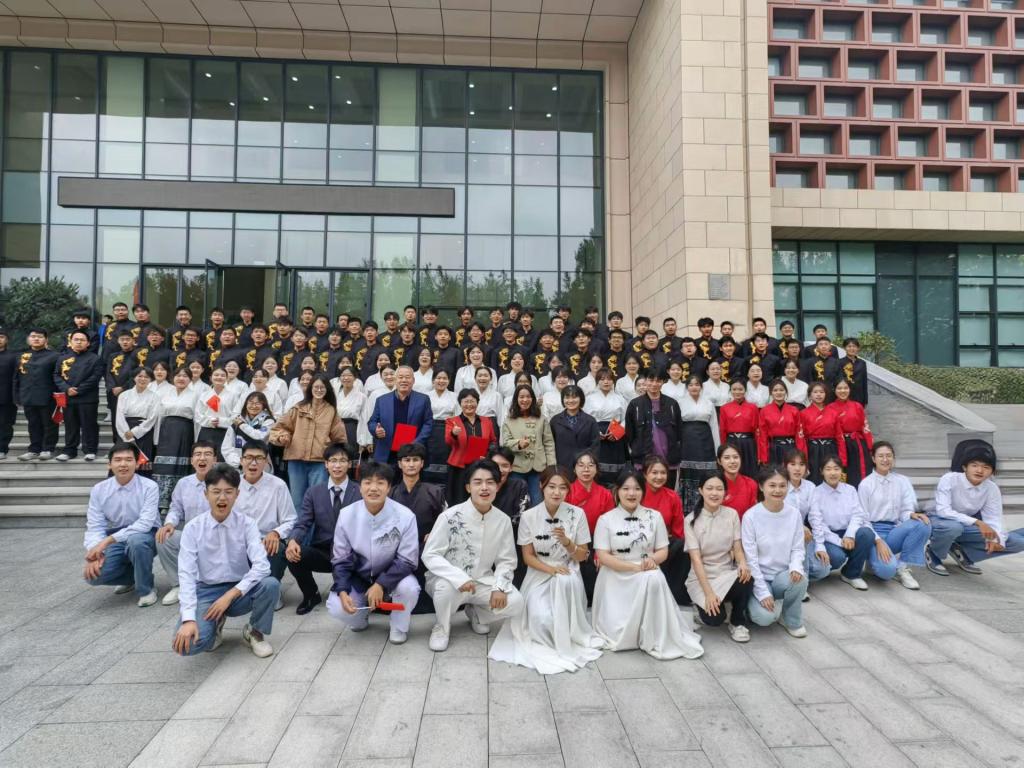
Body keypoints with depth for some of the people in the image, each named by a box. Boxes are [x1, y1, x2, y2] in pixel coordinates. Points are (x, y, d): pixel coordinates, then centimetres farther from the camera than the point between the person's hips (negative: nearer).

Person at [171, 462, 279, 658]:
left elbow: (261, 566, -19)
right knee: (188, 643, -28)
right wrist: (188, 619, -26)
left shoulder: (247, 524, -9)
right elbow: (186, 574, -16)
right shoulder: (193, 528, -9)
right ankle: (216, 624, 10)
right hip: (206, 591, 0)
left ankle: (254, 632, 0)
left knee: (271, 584, -31)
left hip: (240, 591, 0)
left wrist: (230, 595, -26)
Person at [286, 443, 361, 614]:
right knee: (293, 555, -26)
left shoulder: (361, 492, 1)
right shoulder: (313, 492, 6)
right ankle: (311, 595, 5)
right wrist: (293, 540, -26)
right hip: (321, 552, 2)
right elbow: (302, 524, -3)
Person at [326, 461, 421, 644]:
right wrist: (343, 592, -22)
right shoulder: (346, 515, -16)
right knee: (336, 608, -22)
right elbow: (340, 560, -7)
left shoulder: (405, 516, -23)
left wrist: (381, 585, -27)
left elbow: (407, 561, -17)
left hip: (391, 576, -2)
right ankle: (361, 616, 16)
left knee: (409, 587, -32)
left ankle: (399, 627, 3)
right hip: (358, 579, 2)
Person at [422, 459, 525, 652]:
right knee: (446, 588, -37)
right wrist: (459, 578, -32)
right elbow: (430, 555, -18)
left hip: (482, 581, 4)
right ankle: (442, 626, -1)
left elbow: (506, 560, 1)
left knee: (515, 602, -18)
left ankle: (475, 613, 15)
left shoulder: (503, 520, -7)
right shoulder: (450, 516, -19)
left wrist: (499, 588, -18)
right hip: (450, 579, -3)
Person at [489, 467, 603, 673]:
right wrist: (551, 569, -20)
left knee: (566, 581, -37)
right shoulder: (529, 516, -9)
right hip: (539, 575, 0)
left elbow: (582, 557, -2)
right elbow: (528, 557, -3)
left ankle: (566, 638, -14)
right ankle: (547, 641, 10)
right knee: (542, 620, -28)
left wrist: (567, 542, -23)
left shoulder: (577, 514, -8)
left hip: (568, 574, 1)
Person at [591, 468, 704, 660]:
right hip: (616, 580, -1)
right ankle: (620, 633, 10)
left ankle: (654, 639, -20)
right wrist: (635, 567, -21)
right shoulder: (605, 519, -5)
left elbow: (663, 551, 4)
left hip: (648, 578, 1)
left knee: (655, 579, -35)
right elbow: (603, 557, -10)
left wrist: (652, 559, -21)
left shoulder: (654, 517, 3)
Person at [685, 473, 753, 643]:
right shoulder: (691, 520, -9)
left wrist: (743, 563, -26)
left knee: (746, 579, -32)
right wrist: (708, 593, -22)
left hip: (727, 573, 2)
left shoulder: (732, 514, 0)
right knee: (714, 618, -26)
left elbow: (737, 547, -1)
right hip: (701, 577, -2)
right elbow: (696, 559, -14)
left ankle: (738, 622, -4)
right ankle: (702, 605, 12)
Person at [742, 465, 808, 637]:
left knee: (799, 579, -31)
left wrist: (796, 567, -22)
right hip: (759, 578, -3)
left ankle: (792, 620, -1)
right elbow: (750, 558, -14)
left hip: (783, 576, 3)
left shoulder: (794, 513, -3)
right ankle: (756, 602, 12)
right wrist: (763, 592, -17)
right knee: (765, 617, -26)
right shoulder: (751, 516, -15)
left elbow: (798, 548, 1)